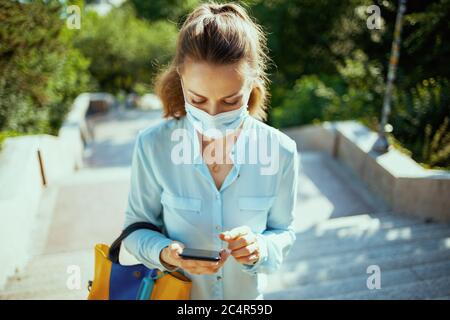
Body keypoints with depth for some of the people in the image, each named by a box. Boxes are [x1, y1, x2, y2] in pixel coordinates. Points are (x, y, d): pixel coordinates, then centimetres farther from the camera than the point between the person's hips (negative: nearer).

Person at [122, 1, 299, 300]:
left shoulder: (281, 151, -20)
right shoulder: (152, 145, -23)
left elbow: (284, 232, -8)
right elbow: (137, 225, -10)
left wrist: (260, 248, -28)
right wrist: (165, 253, -30)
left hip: (247, 291, 1)